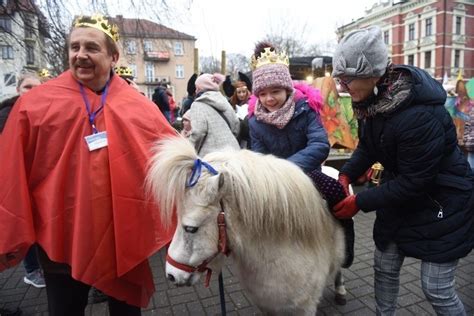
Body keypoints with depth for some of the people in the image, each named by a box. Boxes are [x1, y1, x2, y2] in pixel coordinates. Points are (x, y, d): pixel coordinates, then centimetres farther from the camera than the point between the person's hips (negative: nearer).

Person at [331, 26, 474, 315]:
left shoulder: (419, 115, -33)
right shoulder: (372, 100, -9)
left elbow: (414, 181, -26)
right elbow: (367, 147, 5)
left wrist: (360, 202, -21)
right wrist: (346, 175, -10)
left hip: (443, 203, -7)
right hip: (401, 196, 8)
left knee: (437, 289, 3)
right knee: (385, 268, 16)